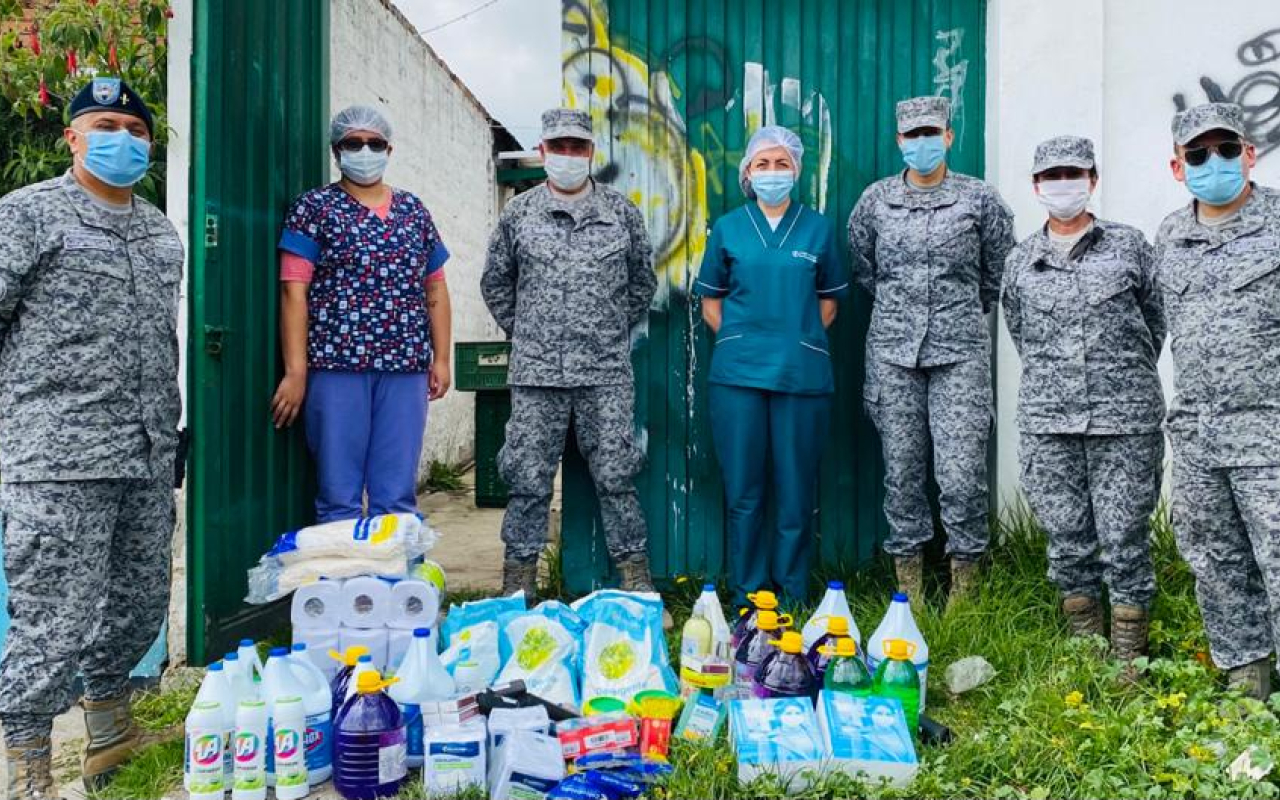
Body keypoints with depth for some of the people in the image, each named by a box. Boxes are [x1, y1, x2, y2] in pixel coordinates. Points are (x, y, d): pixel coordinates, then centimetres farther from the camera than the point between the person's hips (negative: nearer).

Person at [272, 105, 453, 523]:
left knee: (397, 498, 4)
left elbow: (435, 289, 18)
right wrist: (295, 370, -10)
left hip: (406, 367, 3)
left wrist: (441, 359, 9)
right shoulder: (314, 206, 4)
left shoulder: (414, 211, 16)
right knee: (338, 498, 1)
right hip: (336, 366, -3)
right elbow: (294, 290, -2)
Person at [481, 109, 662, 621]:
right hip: (535, 373, 0)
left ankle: (638, 586, 14)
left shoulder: (622, 212, 8)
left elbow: (643, 281, 18)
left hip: (607, 372, 0)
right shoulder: (518, 213, 7)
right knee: (528, 480, 4)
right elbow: (495, 283, 18)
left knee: (616, 478, 3)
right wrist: (522, 331, 12)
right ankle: (517, 590, 16)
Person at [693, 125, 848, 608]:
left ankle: (793, 596, 17)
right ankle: (747, 596, 17)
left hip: (802, 374, 0)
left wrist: (802, 342, 2)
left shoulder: (818, 228, 9)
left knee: (796, 490, 3)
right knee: (743, 491, 5)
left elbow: (829, 300, 13)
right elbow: (710, 302, 12)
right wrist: (738, 343, 1)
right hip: (738, 374, 0)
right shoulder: (728, 228, 9)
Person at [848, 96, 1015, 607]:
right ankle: (908, 589, 16)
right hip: (892, 352, 2)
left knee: (961, 473, -8)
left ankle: (964, 589, 10)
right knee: (901, 470, 4)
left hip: (959, 352, -2)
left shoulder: (979, 199, 3)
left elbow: (996, 272, 15)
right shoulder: (875, 200, 7)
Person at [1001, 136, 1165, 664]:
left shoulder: (1128, 245, 5)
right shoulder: (1021, 261, 9)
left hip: (1125, 421, -1)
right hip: (1047, 422, 2)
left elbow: (1155, 323, 14)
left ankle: (1128, 658, 16)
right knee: (1066, 541, 6)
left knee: (1125, 538, 2)